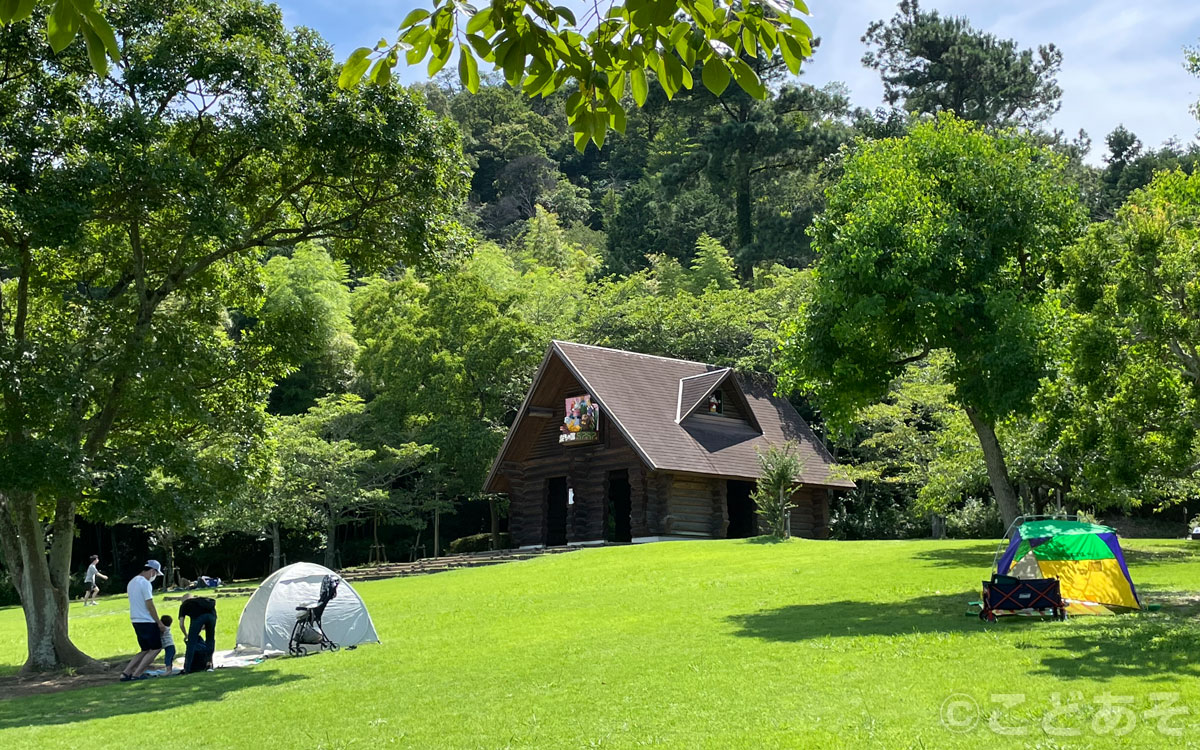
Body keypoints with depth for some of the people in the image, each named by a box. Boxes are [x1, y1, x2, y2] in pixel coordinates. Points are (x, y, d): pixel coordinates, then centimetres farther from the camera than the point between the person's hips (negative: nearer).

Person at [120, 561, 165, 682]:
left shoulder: (132, 582, 16)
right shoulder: (145, 583, -14)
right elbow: (150, 605, -17)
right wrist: (159, 622, -10)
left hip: (135, 621, 9)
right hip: (147, 622, -9)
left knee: (145, 650, 16)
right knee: (155, 648, 0)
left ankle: (126, 673, 8)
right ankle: (137, 674, -5)